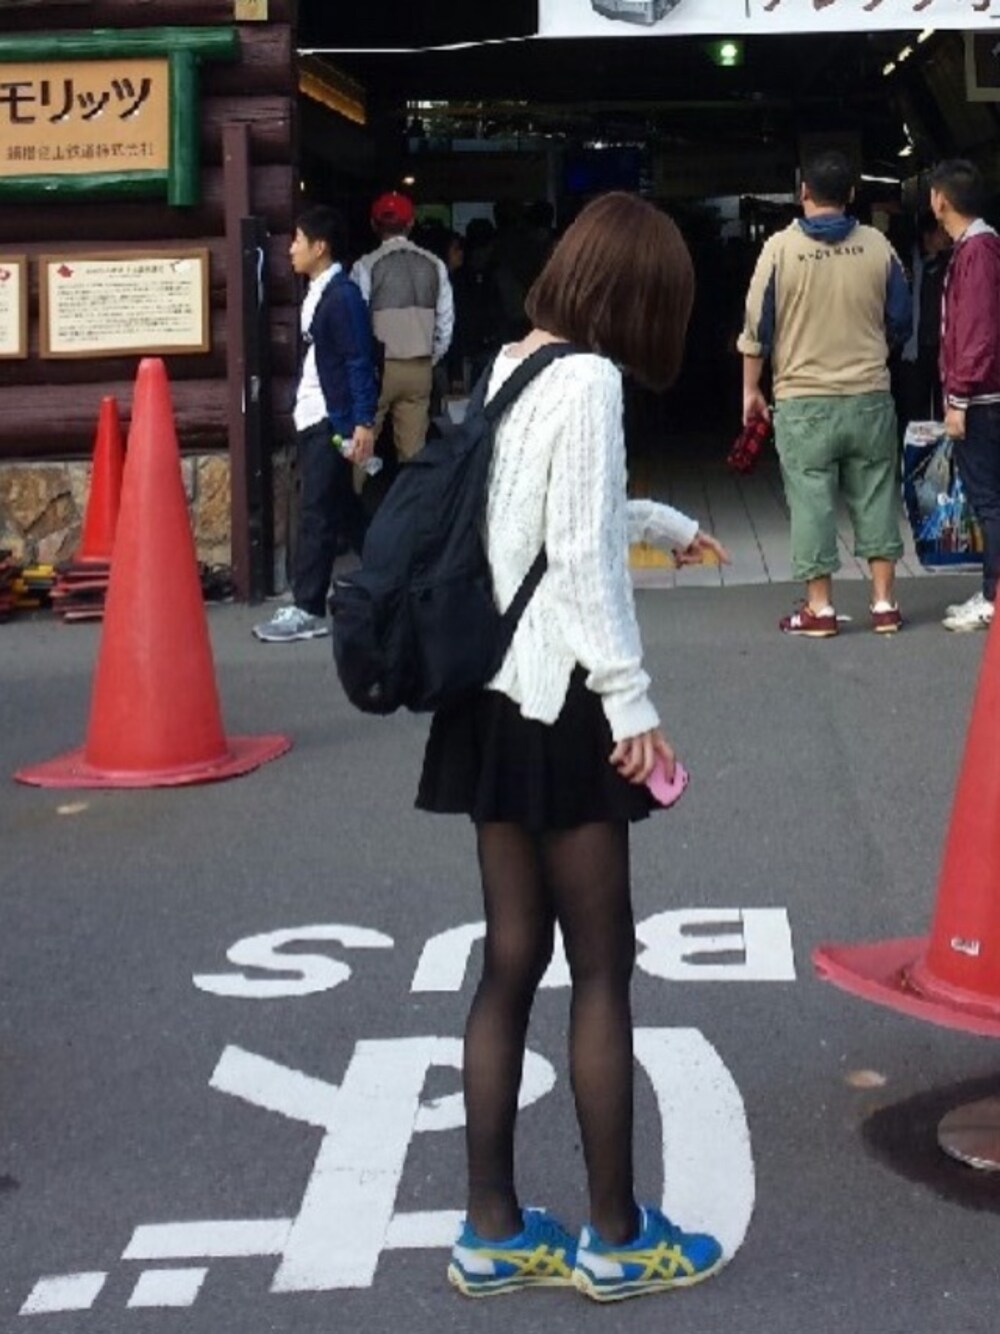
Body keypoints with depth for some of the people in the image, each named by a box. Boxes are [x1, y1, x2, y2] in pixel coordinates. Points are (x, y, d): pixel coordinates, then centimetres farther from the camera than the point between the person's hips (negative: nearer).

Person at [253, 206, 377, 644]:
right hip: (313, 418, 10)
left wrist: (364, 423, -22)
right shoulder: (317, 293, 13)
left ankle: (308, 609, -2)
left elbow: (360, 362, -18)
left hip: (333, 421, -10)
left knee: (316, 513, -6)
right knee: (341, 510, 15)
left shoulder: (343, 296, -15)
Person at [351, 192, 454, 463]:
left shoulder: (366, 266, -8)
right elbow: (446, 322, 3)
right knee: (414, 448, 7)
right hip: (420, 367, 3)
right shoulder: (434, 265, 2)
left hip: (378, 367, -3)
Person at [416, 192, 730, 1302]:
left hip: (493, 697, 9)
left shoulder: (511, 368, 13)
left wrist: (664, 521, 42)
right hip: (558, 704, -9)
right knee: (601, 964, 2)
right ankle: (616, 1238, 13)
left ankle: (491, 1232, 18)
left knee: (512, 958, 12)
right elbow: (583, 554, -19)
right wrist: (631, 700, -14)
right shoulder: (588, 381, -14)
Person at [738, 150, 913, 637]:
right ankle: (884, 602, 12)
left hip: (803, 401, -2)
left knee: (811, 501, 3)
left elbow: (757, 325, -3)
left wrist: (751, 388, 8)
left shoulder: (780, 247, -7)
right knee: (875, 497, 10)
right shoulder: (877, 246, 0)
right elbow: (901, 322, 8)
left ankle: (819, 607, 5)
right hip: (869, 396, 2)